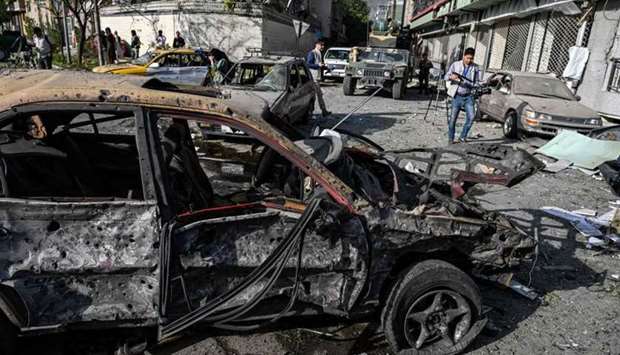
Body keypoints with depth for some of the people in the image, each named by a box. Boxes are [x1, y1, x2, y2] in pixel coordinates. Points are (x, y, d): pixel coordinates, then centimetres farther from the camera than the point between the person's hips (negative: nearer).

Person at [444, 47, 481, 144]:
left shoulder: (475, 68, 6)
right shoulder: (455, 64, 3)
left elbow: (476, 83, 8)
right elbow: (446, 77, 4)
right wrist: (451, 77, -19)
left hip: (468, 96, 1)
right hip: (457, 96, -1)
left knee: (471, 117, -12)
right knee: (453, 118, 1)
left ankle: (462, 137, 3)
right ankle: (450, 138, 17)